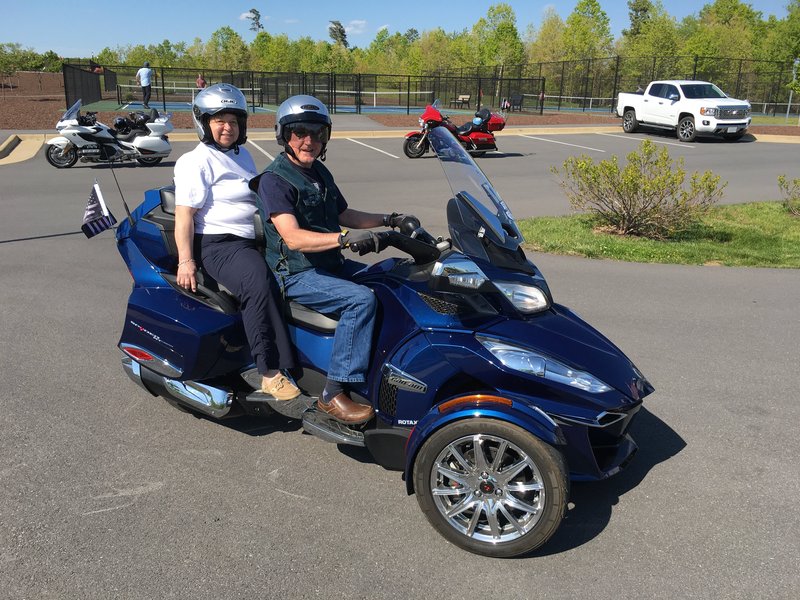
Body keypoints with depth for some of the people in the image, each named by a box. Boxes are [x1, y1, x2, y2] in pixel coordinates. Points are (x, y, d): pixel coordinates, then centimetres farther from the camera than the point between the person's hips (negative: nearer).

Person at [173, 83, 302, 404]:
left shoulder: (243, 155, 23)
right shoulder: (195, 162, -3)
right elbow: (184, 214, -11)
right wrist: (185, 260, -21)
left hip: (254, 239, 9)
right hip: (218, 243, -9)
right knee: (258, 282, -34)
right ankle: (270, 372, -33)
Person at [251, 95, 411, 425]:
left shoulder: (319, 172, 14)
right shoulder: (274, 179, -12)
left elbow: (343, 214, 26)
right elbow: (293, 238, -25)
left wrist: (388, 219, 15)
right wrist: (346, 238, -38)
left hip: (331, 264, 9)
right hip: (295, 273, -9)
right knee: (361, 299, -29)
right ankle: (334, 394, -26)